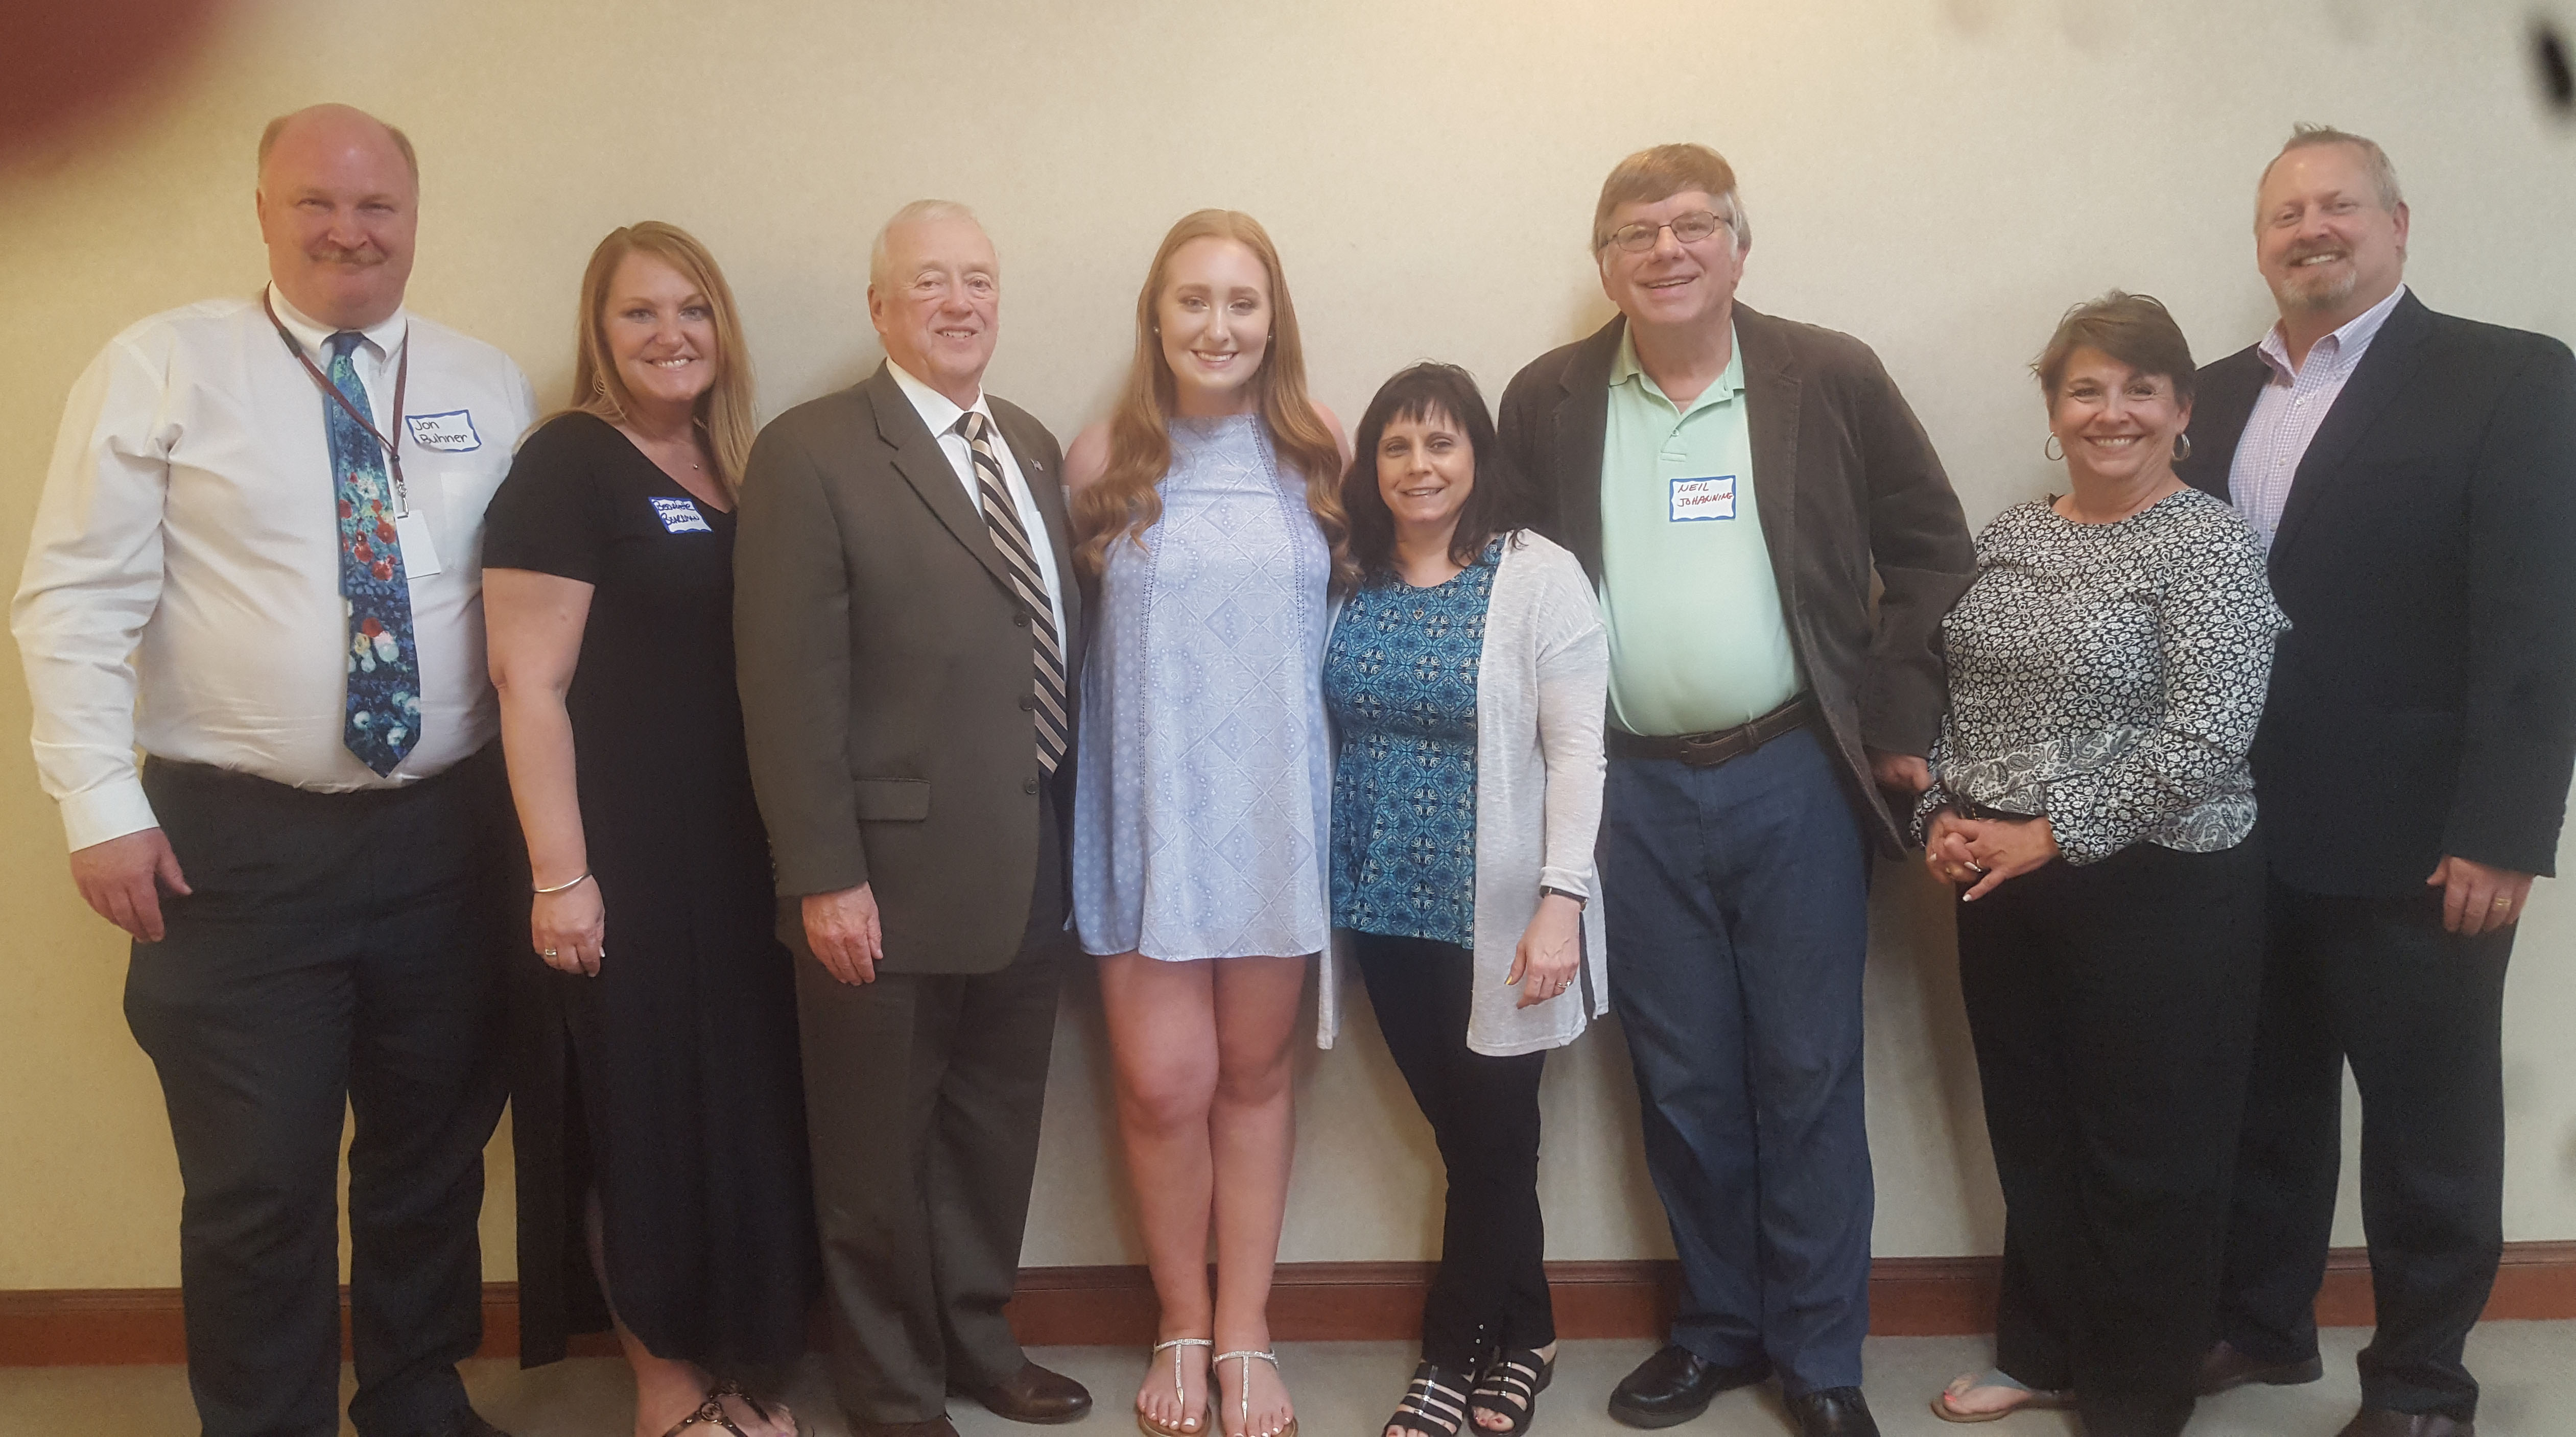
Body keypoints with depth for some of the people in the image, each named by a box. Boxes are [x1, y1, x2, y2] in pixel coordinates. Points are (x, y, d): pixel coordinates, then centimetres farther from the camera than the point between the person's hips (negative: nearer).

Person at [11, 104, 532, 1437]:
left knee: (435, 1154, 16)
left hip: (447, 837, 3)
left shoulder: (488, 387, 6)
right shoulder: (163, 366, -2)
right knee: (258, 1185, 4)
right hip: (237, 843, -3)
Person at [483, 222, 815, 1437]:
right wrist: (560, 875, -18)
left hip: (736, 850, 7)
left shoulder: (730, 470, 11)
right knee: (642, 1112, 5)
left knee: (741, 1106, 12)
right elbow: (528, 681, -13)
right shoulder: (569, 464, -9)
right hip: (627, 859, -6)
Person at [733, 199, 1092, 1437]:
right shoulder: (810, 454, -10)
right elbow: (788, 684, -14)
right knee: (881, 1160, 10)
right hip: (892, 882, -6)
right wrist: (823, 878, -17)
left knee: (995, 1140, 20)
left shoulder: (1032, 447, 11)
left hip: (1029, 872, 6)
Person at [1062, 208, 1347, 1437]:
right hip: (1148, 811, -1)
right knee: (1163, 1083, -2)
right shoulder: (1103, 461, -2)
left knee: (1254, 1073, 10)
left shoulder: (1317, 454, 1)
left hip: (1274, 808, 1)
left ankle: (1244, 1337, 25)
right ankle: (1182, 1326, 22)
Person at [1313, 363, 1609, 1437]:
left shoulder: (1540, 577, -7)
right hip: (1384, 906, 4)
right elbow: (1331, 738, 9)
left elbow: (1576, 754, -11)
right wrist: (1323, 888, 3)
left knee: (1492, 1137, 6)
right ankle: (1517, 1339, 31)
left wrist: (1560, 904, -18)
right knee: (1463, 1135, 13)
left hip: (1495, 912, -4)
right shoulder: (1348, 579, 7)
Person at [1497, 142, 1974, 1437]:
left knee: (1807, 1076, 5)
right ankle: (1718, 1326, 29)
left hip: (1792, 779, -1)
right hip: (1633, 791, 2)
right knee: (1682, 1082, 11)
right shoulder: (1547, 402, 4)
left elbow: (1931, 550, 3)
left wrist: (1899, 720, -4)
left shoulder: (1830, 379, 0)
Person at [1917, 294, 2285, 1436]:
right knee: (2030, 1131, 17)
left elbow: (2204, 740, -18)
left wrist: (2050, 835, -17)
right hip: (2004, 883, 6)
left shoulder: (2208, 542, -11)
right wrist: (1943, 818, -1)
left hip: (2158, 891, -6)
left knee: (2150, 1156, 7)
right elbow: (1956, 694, 14)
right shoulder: (2009, 535, 8)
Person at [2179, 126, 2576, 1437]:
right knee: (2262, 1099, 16)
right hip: (2238, 836, 5)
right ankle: (2260, 1327, 34)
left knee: (2427, 1128, 9)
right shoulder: (2215, 395, 11)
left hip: (2414, 847, -4)